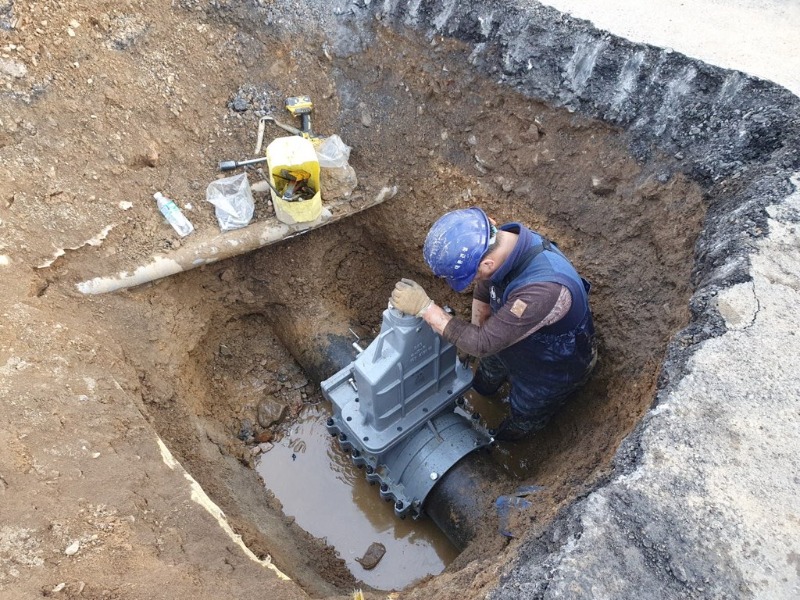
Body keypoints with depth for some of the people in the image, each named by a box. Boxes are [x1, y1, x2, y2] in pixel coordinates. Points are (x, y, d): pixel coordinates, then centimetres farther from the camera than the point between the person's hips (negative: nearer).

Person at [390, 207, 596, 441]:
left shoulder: (546, 289, -50)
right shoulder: (500, 242, -25)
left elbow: (484, 343, -41)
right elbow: (483, 291, -3)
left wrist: (424, 307, -39)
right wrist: (472, 340, 4)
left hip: (552, 370, -6)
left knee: (521, 422, 23)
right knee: (483, 386, 32)